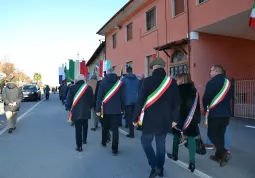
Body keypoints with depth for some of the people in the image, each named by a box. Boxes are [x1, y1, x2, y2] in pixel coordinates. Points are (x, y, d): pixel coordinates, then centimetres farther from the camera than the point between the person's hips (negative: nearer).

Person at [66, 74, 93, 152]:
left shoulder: (72, 87, -5)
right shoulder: (89, 87, -3)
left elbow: (69, 99, -1)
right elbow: (91, 100, 3)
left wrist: (68, 107, 13)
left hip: (76, 111, -2)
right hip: (86, 111, 2)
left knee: (78, 128, 2)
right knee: (85, 126, 24)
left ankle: (79, 146, 4)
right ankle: (84, 140, 38)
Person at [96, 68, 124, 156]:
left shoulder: (103, 82, -3)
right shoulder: (119, 82, 1)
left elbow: (99, 97, -6)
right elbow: (122, 97, 3)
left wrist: (98, 109, -2)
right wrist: (122, 108, 10)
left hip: (106, 109, 0)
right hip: (116, 109, 0)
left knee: (105, 127, 19)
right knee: (115, 129, 0)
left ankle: (104, 142, 38)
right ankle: (114, 149, -1)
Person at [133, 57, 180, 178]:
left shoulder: (148, 81, -10)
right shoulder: (172, 82, 1)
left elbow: (140, 101, -10)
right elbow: (176, 103, 5)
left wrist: (135, 118, -3)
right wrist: (175, 119, 14)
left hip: (150, 119, -4)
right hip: (165, 120, 4)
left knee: (146, 141, 12)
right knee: (161, 143, 15)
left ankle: (155, 166, 3)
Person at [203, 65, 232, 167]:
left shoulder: (212, 83, -13)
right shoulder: (228, 82, 8)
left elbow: (206, 98, -11)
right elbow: (230, 97, 14)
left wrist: (206, 108, 7)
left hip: (214, 113, -6)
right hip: (226, 113, 7)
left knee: (211, 134, 3)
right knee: (220, 134, 14)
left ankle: (222, 152, -13)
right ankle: (219, 155, 21)